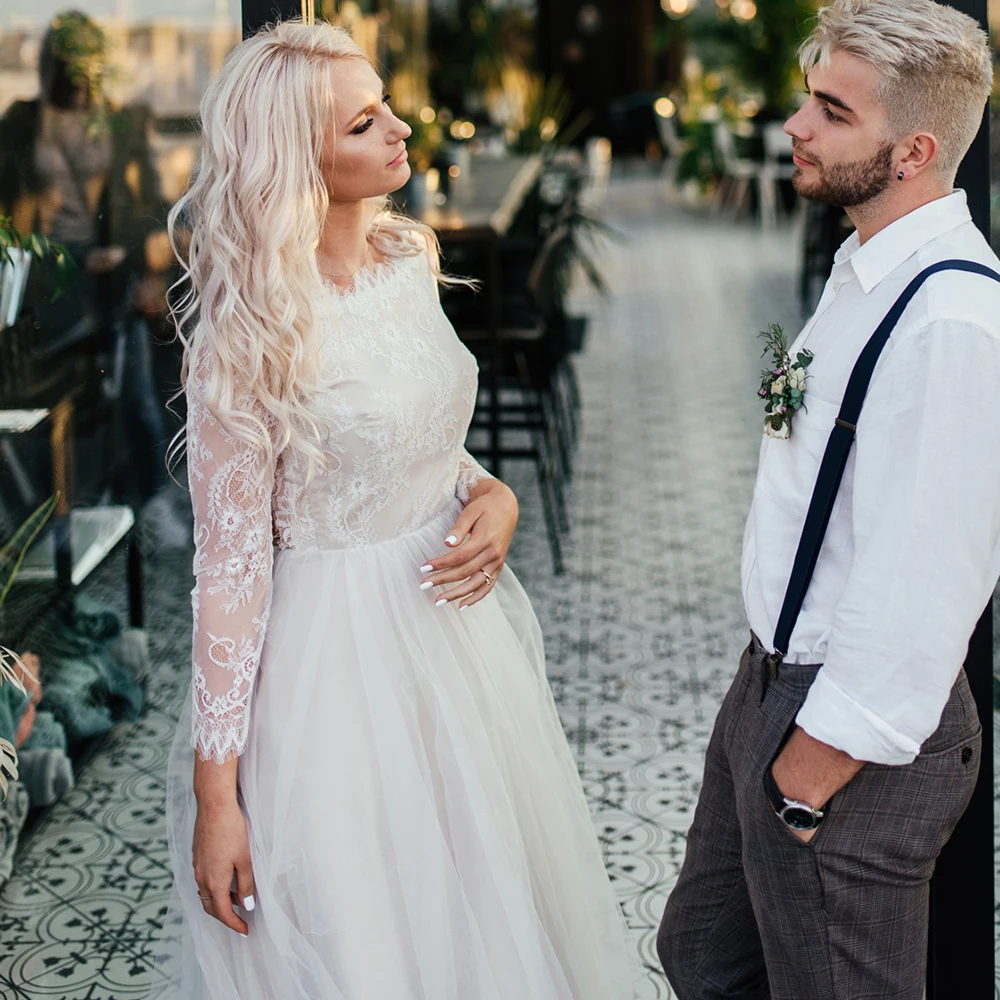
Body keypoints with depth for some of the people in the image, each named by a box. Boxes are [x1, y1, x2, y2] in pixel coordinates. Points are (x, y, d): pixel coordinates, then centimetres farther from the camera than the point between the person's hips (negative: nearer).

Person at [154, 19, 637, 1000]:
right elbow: (231, 564, -17)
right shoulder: (247, 336, -20)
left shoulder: (407, 258, 0)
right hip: (335, 653, -7)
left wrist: (494, 494, -7)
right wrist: (215, 792, -16)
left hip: (456, 619, 7)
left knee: (490, 903, 22)